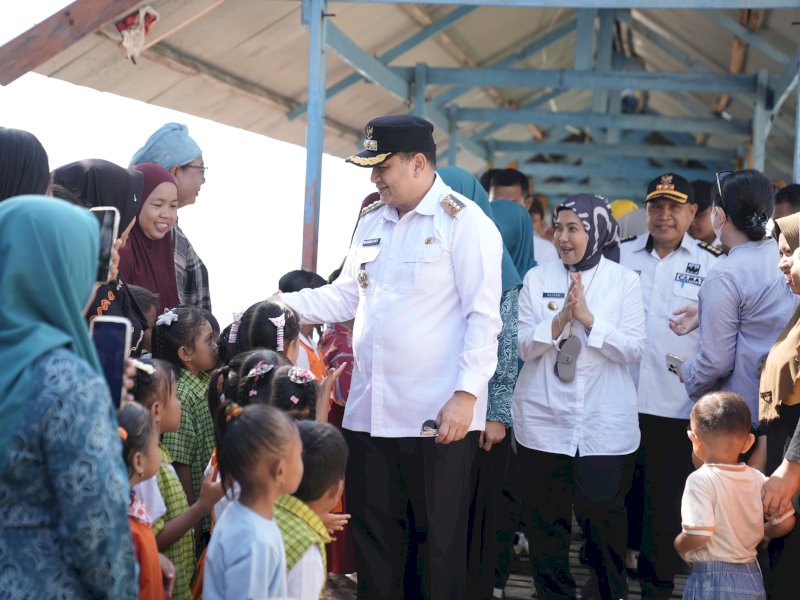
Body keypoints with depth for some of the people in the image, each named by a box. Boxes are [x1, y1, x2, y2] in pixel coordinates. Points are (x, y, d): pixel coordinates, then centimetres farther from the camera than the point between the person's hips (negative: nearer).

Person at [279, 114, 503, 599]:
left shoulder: (464, 222, -6)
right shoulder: (372, 221, 15)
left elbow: (484, 317, -11)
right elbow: (345, 297, 17)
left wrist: (466, 394, -18)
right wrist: (282, 303, 4)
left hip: (438, 416, -6)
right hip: (370, 413, 6)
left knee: (438, 542, 4)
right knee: (373, 538, 13)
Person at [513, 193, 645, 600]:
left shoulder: (624, 281, 0)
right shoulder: (537, 278, 3)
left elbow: (634, 351, -7)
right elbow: (524, 347, -1)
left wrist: (588, 318, -16)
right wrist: (559, 320, -17)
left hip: (604, 423, -1)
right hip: (543, 420, 1)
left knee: (604, 520, 5)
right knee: (545, 520, 7)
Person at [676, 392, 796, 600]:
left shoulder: (701, 481, -15)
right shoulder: (757, 479, 2)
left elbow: (698, 535, -23)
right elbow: (786, 522, 7)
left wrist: (678, 544, -3)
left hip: (712, 581, -6)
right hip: (752, 580, 6)